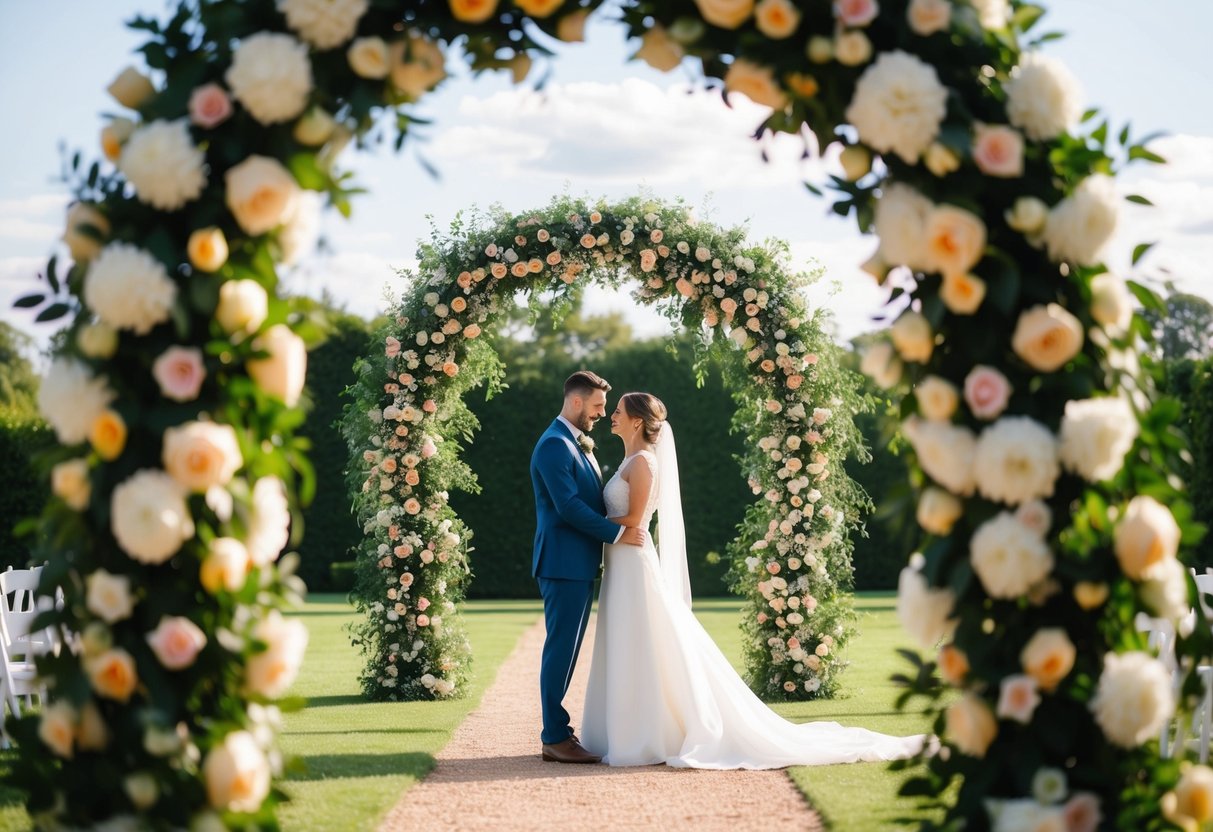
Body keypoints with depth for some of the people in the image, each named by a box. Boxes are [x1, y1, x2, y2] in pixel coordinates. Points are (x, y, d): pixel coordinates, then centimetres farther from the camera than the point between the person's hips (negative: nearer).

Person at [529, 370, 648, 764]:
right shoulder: (554, 445, -14)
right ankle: (555, 739, -4)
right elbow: (569, 507, -21)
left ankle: (558, 731, 17)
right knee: (561, 649, -7)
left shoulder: (578, 444, 18)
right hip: (564, 564, -10)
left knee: (566, 650, 12)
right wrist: (618, 533, -17)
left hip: (581, 564, 10)